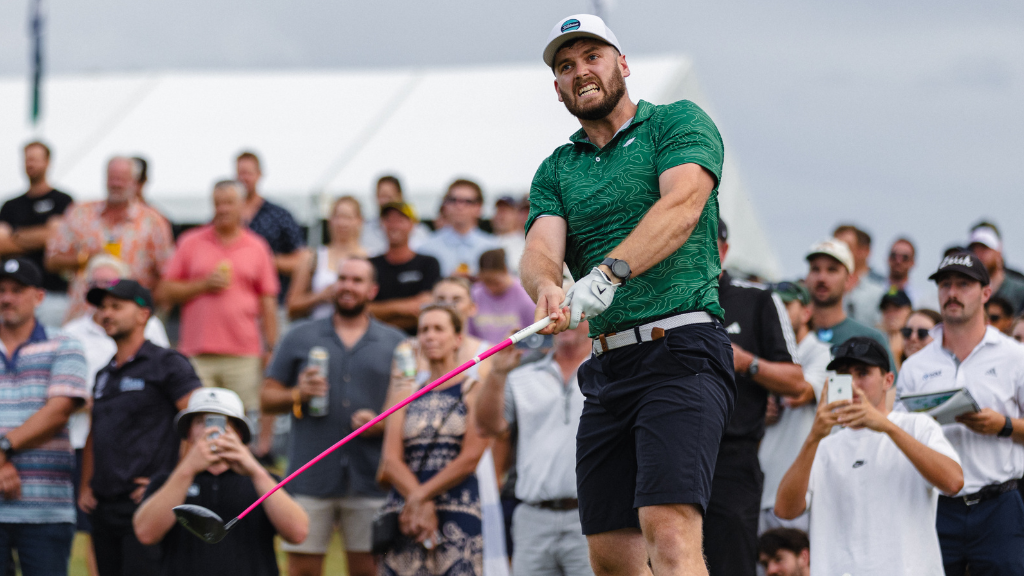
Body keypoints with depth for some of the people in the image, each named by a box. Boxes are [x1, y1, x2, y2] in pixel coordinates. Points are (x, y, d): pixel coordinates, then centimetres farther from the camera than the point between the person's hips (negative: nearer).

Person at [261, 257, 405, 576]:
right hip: (311, 476, 0)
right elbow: (268, 398, 11)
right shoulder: (299, 338, 12)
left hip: (369, 477, 0)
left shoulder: (395, 344, 11)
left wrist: (382, 423, -9)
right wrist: (298, 395, -9)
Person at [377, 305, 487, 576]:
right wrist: (422, 504, -10)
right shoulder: (407, 393, 18)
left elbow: (470, 458, -3)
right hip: (403, 513, 4)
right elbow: (391, 460, 7)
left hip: (458, 514, -4)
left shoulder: (474, 389, 6)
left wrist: (421, 496, -7)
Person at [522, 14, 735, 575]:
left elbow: (682, 207, -14)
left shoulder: (677, 123, 4)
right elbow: (540, 248, 2)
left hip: (681, 353, -6)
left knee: (668, 530, -23)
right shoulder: (555, 171, 19)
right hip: (609, 369, 6)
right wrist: (546, 287, -23)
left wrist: (609, 272, -29)